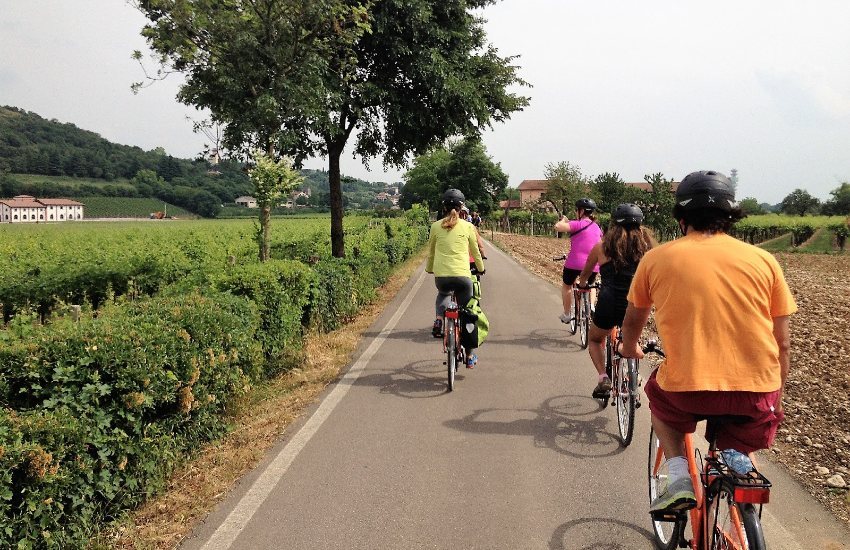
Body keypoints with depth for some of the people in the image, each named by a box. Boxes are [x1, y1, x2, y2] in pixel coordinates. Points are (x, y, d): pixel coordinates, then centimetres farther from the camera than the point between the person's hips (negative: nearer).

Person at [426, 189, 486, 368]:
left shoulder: (436, 226, 6)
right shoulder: (467, 226, 3)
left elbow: (431, 252, 17)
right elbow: (475, 252, 14)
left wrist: (429, 269, 36)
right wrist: (481, 268, 33)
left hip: (441, 276, 1)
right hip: (462, 275, -1)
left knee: (443, 294, 37)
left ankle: (439, 321, 9)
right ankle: (470, 357, 20)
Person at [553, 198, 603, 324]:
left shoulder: (578, 224, -8)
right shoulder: (597, 227, 13)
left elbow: (558, 227, -19)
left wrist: (563, 220, 2)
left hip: (574, 263, -5)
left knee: (566, 286, 20)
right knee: (589, 286, 31)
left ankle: (567, 314, 22)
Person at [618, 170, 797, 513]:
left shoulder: (657, 258, 3)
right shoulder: (763, 260, 5)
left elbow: (633, 320, 19)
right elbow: (782, 343, 9)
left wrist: (630, 349, 41)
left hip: (687, 390, -2)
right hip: (757, 395, 3)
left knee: (657, 392, 32)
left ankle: (678, 477, 16)